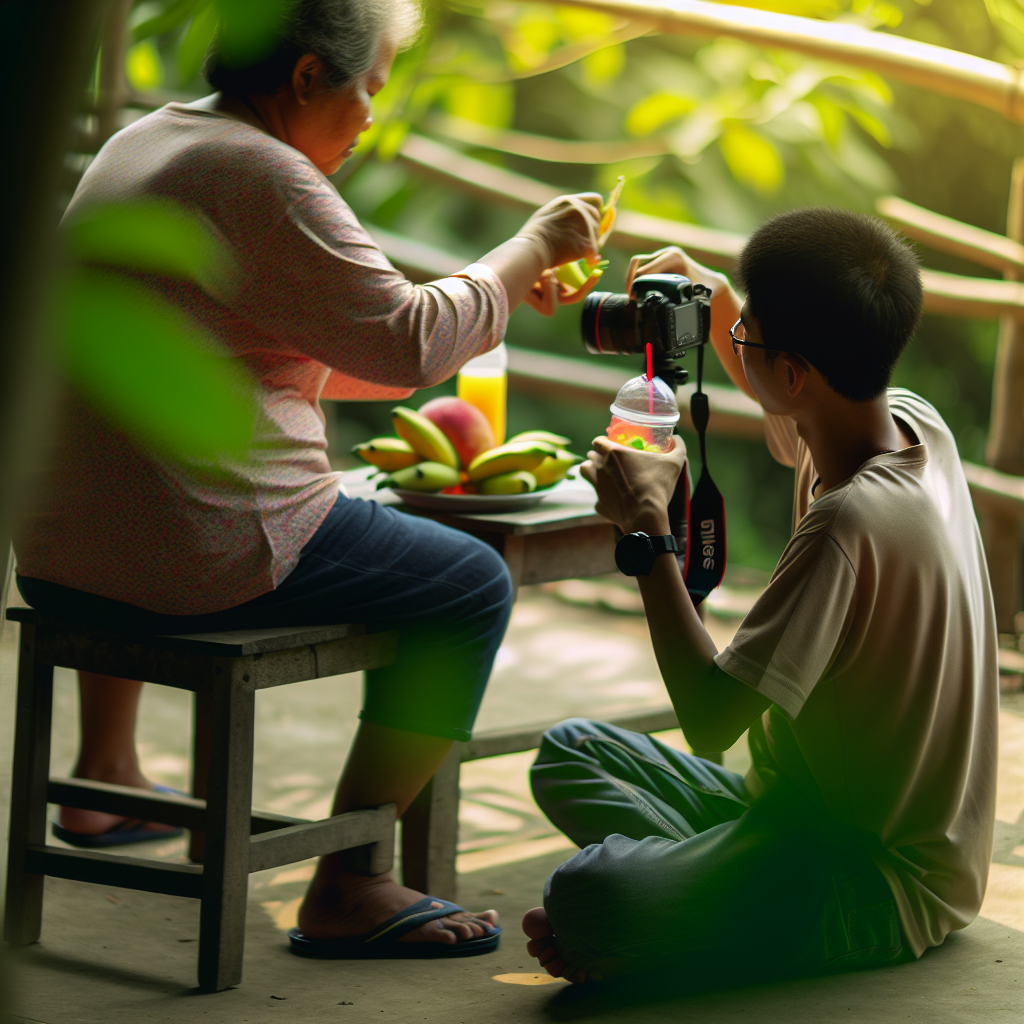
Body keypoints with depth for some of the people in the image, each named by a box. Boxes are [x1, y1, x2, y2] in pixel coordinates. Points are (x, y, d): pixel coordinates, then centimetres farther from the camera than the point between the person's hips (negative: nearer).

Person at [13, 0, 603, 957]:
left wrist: (496, 293, 23)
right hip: (198, 559, -10)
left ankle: (104, 778, 47)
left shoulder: (143, 142, 17)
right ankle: (346, 887, -2)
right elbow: (407, 341, -15)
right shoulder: (259, 177, -14)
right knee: (472, 583, 1)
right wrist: (531, 248, -1)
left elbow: (314, 348, 24)